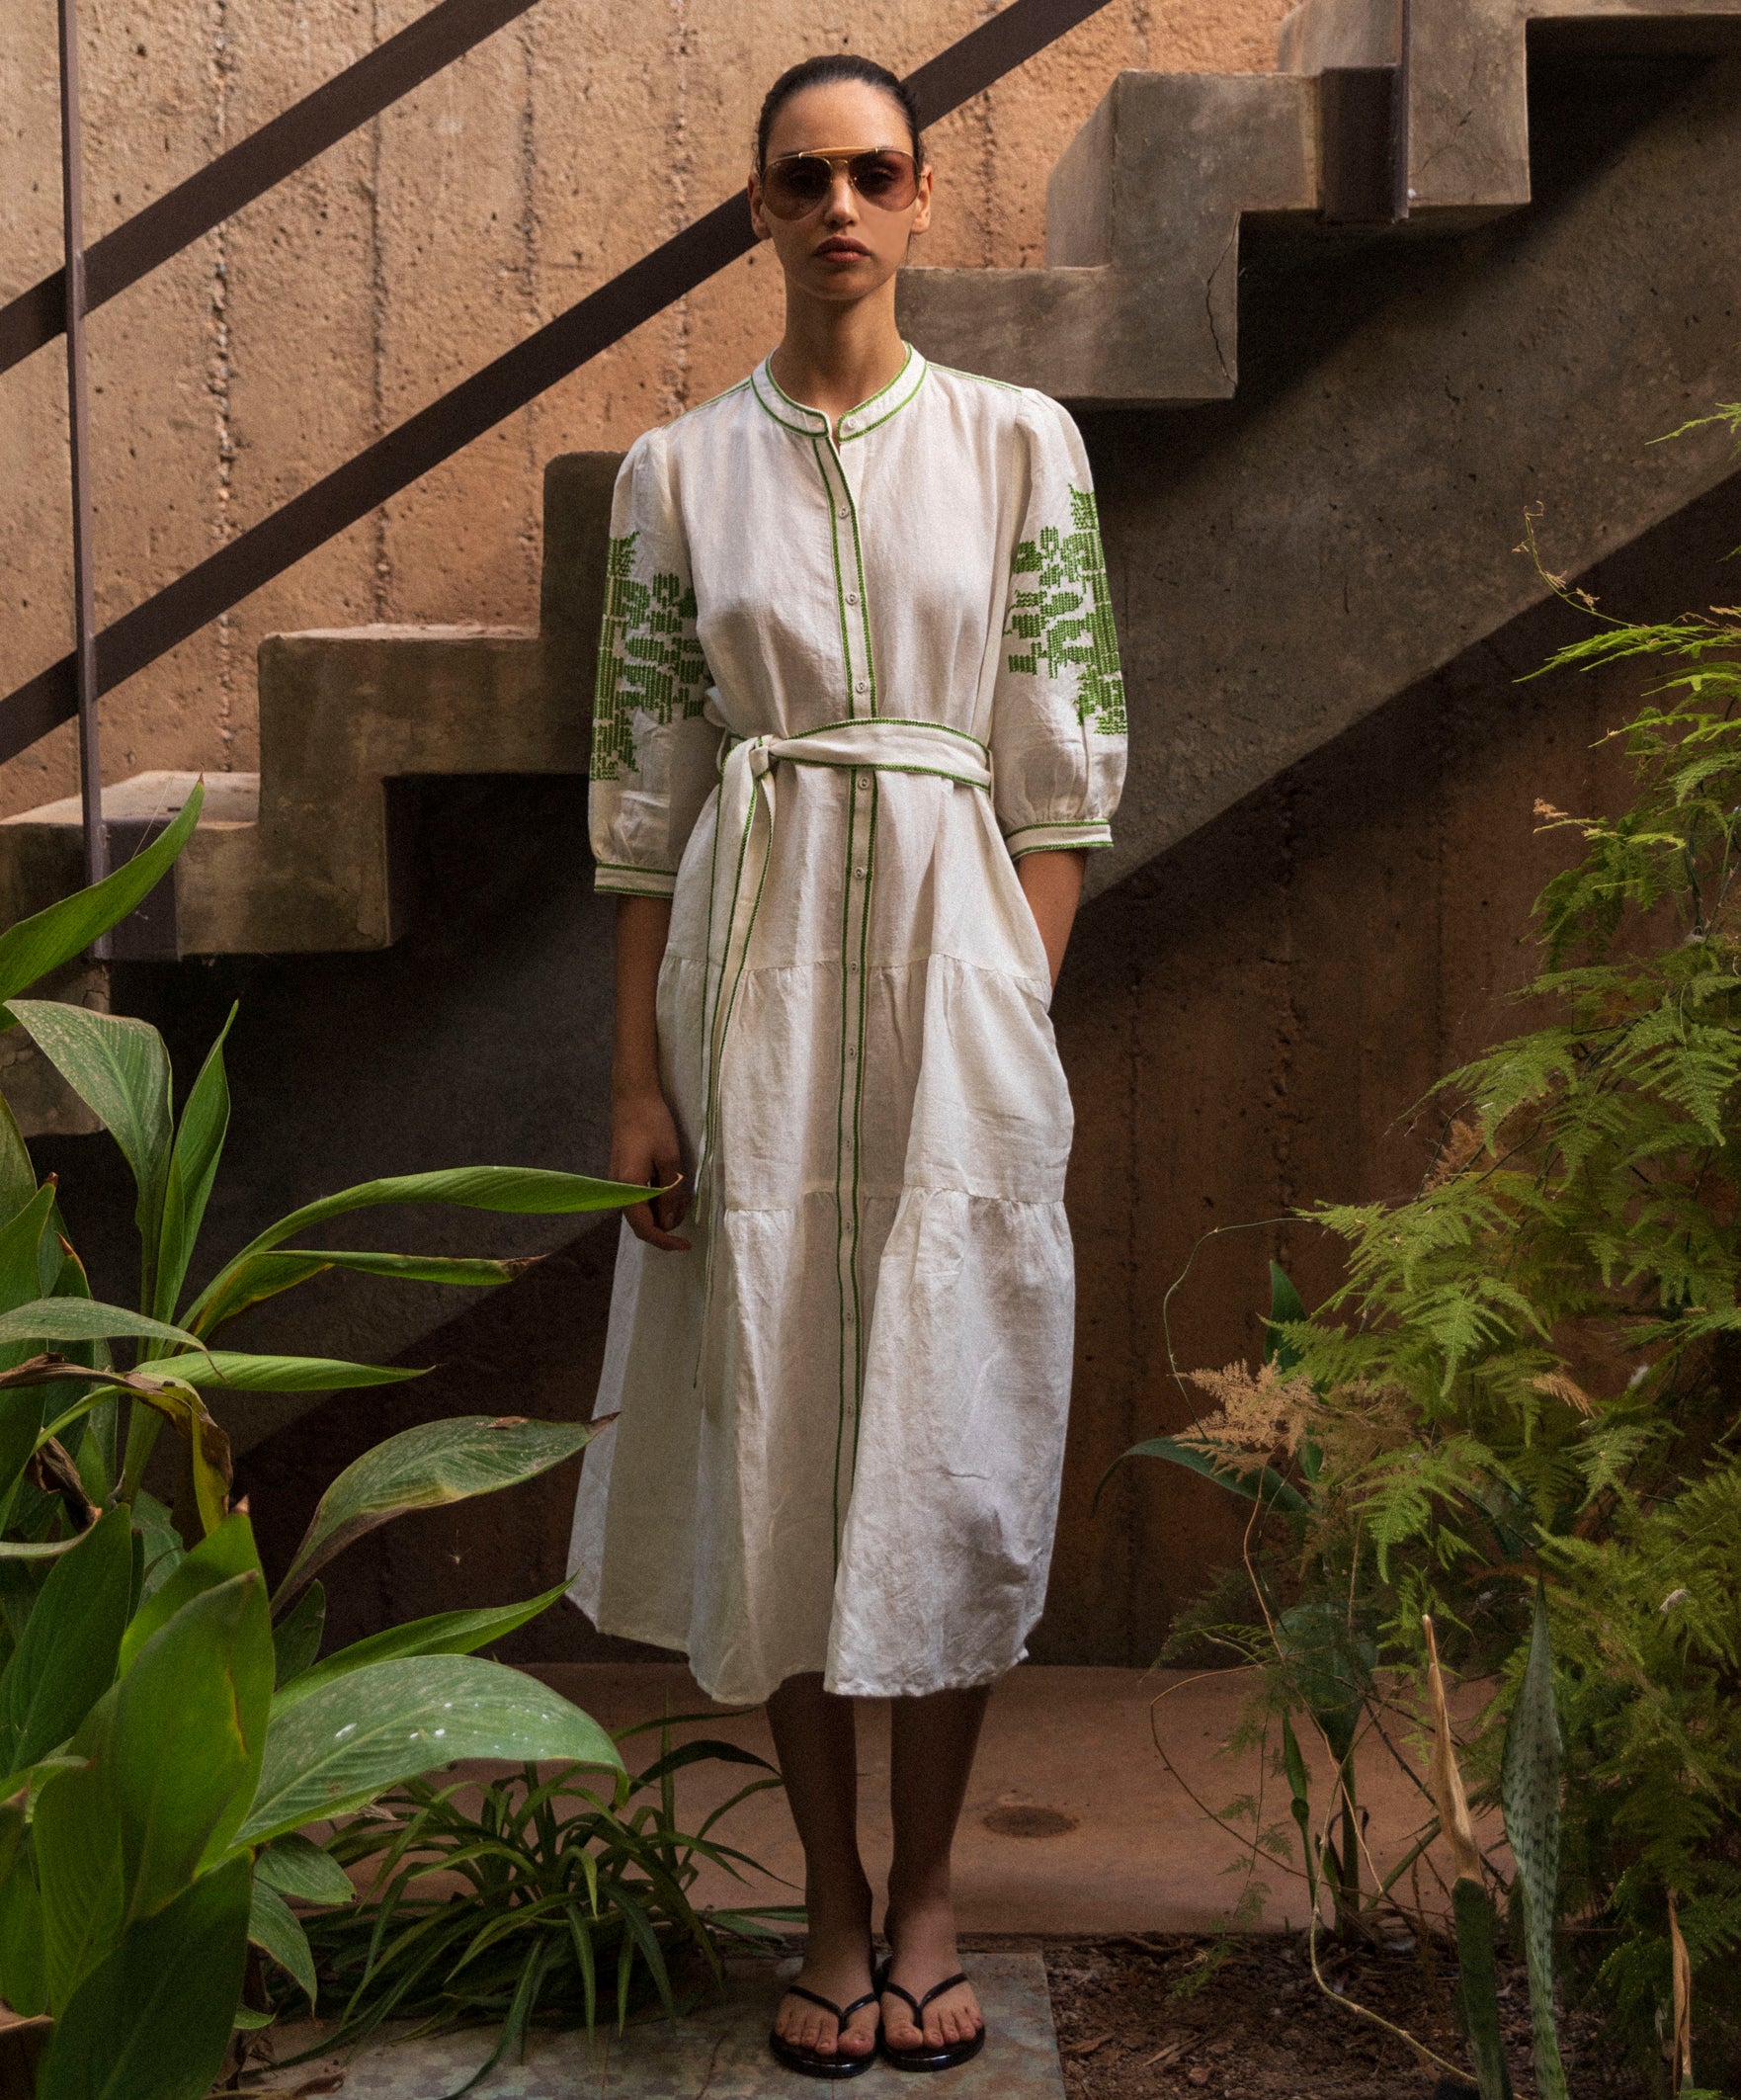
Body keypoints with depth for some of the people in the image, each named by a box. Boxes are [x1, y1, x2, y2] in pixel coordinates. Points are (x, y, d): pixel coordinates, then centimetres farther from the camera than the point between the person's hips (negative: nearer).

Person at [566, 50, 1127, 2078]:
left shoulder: (1020, 443, 4)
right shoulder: (678, 469, 5)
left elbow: (1060, 768, 3)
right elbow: (643, 785, 3)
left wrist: (1019, 1010, -4)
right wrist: (637, 1076, -1)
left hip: (955, 950, 0)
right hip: (756, 973, 1)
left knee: (952, 1431, 3)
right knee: (777, 1429, 4)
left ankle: (928, 1894, 19)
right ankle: (830, 1898, 19)